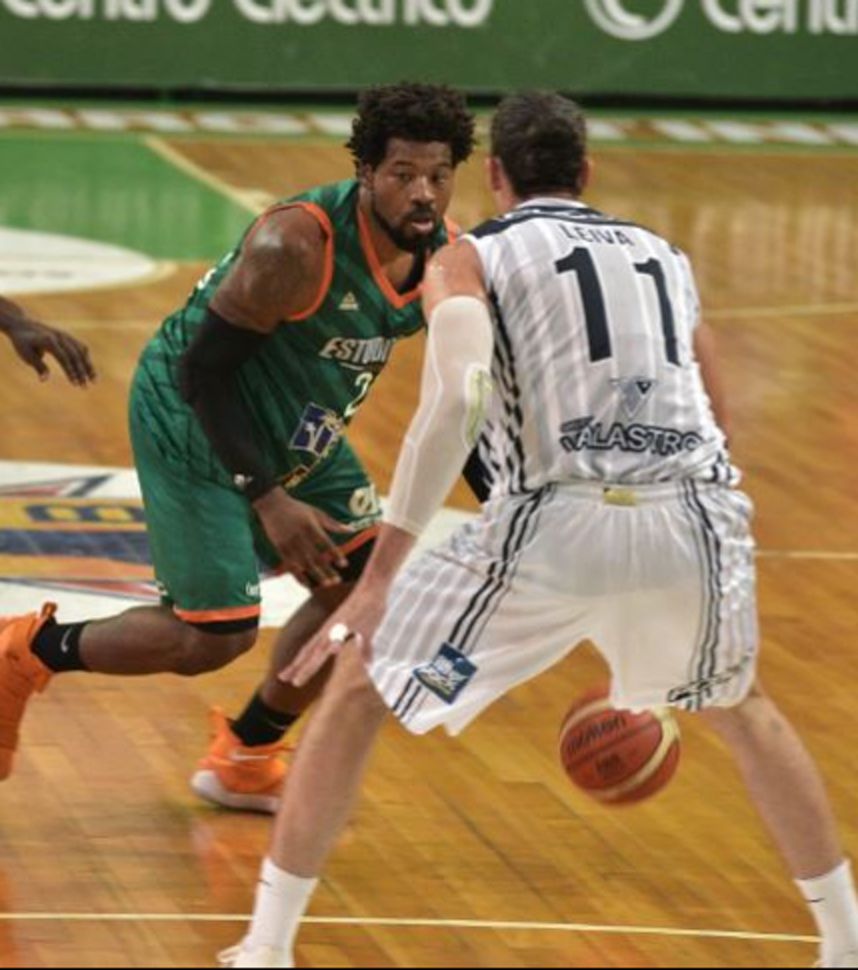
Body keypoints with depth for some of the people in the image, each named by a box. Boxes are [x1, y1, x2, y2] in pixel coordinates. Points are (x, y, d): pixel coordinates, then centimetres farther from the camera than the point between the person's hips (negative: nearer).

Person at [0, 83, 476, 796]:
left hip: (295, 434, 8)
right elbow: (203, 369, -26)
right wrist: (267, 500, -28)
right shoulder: (296, 247, -33)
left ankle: (244, 761, 20)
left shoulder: (446, 260, -11)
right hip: (193, 424, -8)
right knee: (216, 637, -8)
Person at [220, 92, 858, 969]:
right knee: (736, 703, 35)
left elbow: (456, 401, -8)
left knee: (357, 689, 16)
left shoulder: (470, 259, 11)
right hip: (696, 516, 4)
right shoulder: (665, 256, 25)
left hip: (556, 526, -4)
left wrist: (379, 576, -10)